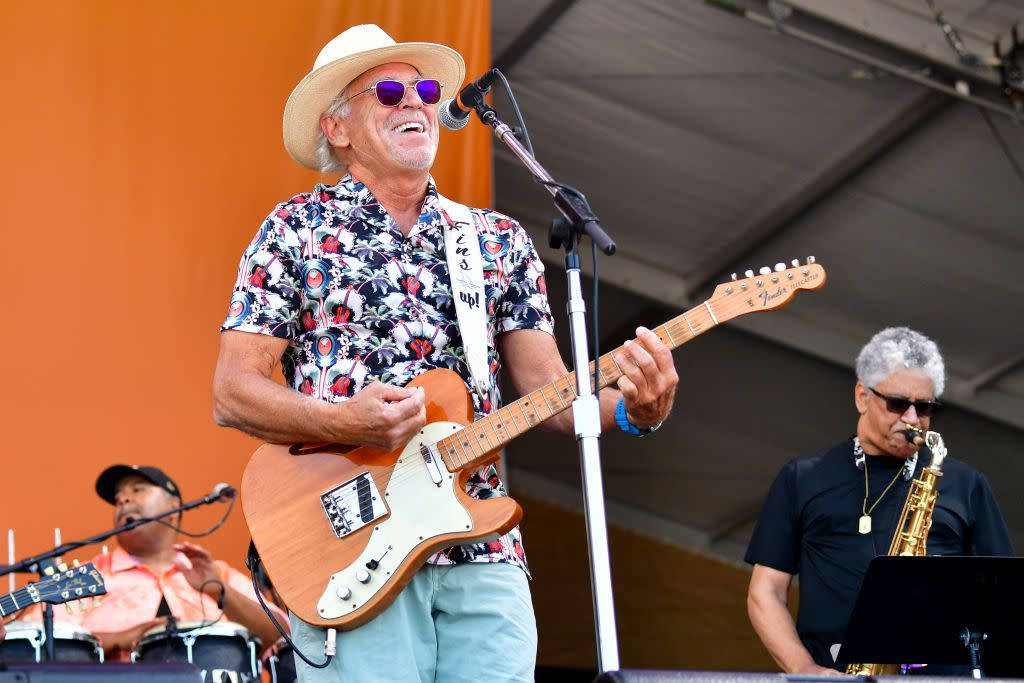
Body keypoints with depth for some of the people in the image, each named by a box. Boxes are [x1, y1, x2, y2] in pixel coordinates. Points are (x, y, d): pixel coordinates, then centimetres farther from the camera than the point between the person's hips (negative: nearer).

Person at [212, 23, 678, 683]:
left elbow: (548, 388, 10)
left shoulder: (500, 240, 15)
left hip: (483, 555, 3)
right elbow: (233, 393, 0)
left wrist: (628, 409, -11)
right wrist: (340, 423, -18)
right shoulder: (295, 230, 5)